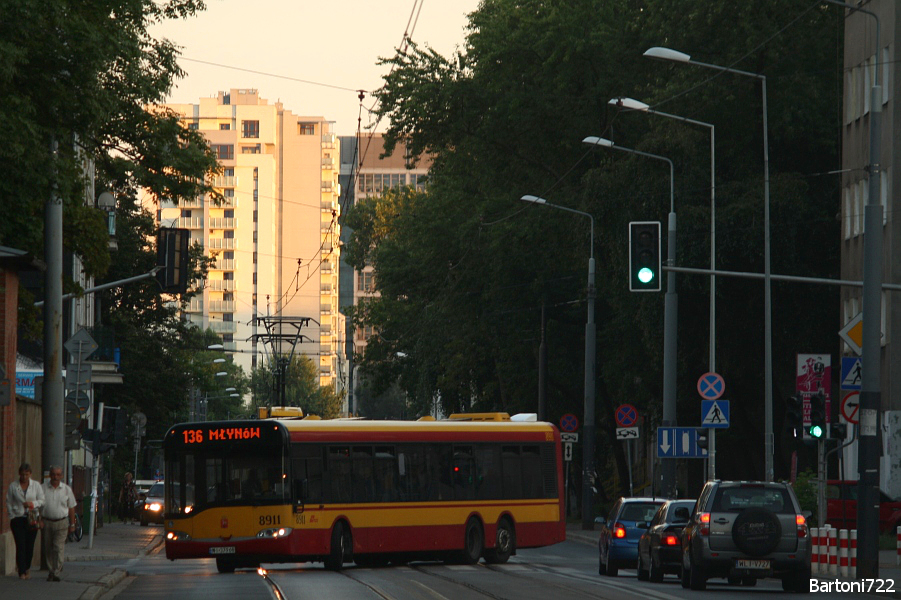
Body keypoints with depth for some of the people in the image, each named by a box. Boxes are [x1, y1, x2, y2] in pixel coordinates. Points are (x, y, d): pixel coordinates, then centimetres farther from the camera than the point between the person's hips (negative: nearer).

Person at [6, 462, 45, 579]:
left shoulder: (36, 485, 6)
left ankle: (25, 569, 18)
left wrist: (32, 503, -13)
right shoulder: (13, 486, 4)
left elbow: (42, 501, 6)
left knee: (30, 545, 2)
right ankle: (22, 572, -10)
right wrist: (12, 516, -2)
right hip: (18, 519, -1)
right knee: (21, 545, -10)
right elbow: (9, 503, 7)